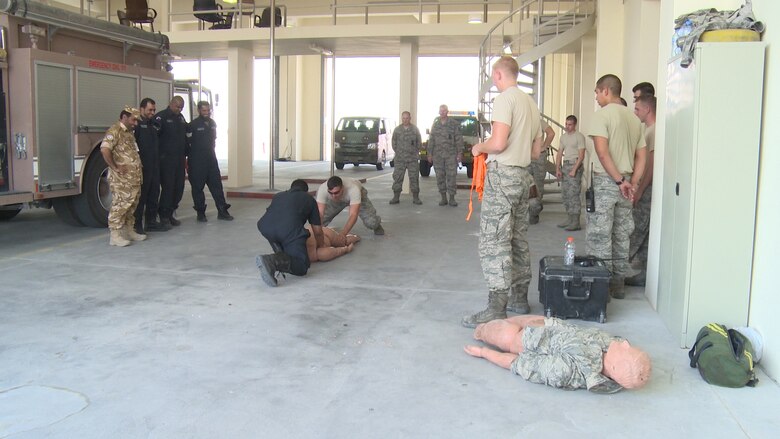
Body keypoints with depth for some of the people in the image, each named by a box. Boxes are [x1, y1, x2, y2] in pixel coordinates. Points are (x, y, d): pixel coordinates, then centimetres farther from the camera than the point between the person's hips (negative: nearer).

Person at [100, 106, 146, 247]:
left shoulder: (129, 133, 19)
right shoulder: (115, 130, -10)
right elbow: (104, 150, -23)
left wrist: (139, 171, 14)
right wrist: (115, 167, -18)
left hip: (134, 177, 9)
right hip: (121, 179, -9)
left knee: (132, 204, 14)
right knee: (120, 204, -8)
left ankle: (129, 231, 24)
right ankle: (115, 235, -4)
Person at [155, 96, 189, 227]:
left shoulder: (180, 118, 16)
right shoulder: (162, 116, -8)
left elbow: (187, 133, 24)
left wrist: (186, 152, 16)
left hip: (179, 159, 7)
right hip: (166, 159, -7)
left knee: (179, 187, 8)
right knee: (168, 187, -6)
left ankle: (171, 214, 18)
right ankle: (164, 216, 2)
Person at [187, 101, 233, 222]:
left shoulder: (212, 123, 10)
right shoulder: (193, 125, -8)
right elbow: (187, 143, -7)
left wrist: (211, 151, 15)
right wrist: (189, 159, -8)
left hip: (211, 159, 5)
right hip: (197, 162, -5)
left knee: (217, 184, 3)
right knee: (198, 187, 2)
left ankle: (222, 211, 6)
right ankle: (200, 213, 10)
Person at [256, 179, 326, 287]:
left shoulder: (278, 195, 37)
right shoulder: (309, 199, 29)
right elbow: (317, 231, 31)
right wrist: (321, 246, 51)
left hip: (265, 228, 4)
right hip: (290, 230, -4)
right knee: (301, 267, 3)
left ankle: (281, 257, 16)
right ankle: (272, 261, -22)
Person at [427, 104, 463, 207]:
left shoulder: (454, 124, 2)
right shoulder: (435, 124, 12)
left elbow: (459, 139, 0)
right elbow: (431, 140, 12)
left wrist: (460, 153, -7)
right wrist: (430, 154, 6)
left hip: (451, 154, -3)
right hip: (438, 155, 3)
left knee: (451, 176, -6)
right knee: (440, 177, 3)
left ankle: (452, 198, 1)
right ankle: (443, 198, 11)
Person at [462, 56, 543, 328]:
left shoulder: (505, 99, -10)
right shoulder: (531, 104, 16)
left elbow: (498, 143, -21)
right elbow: (536, 151, 20)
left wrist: (480, 148, -3)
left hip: (502, 175, -9)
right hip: (522, 175, 9)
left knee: (494, 242, -9)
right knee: (518, 239, 15)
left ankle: (496, 310, -11)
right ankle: (520, 299, 24)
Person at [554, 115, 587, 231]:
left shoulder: (579, 136, -7)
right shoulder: (563, 137, 16)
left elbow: (581, 156, -12)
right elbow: (560, 153, 16)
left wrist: (574, 170, -18)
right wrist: (557, 169, 6)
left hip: (575, 165, -8)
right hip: (565, 165, 8)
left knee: (573, 194, -11)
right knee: (565, 194, 9)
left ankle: (575, 222, -9)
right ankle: (570, 219, 18)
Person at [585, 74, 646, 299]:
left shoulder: (603, 114, -9)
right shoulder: (634, 118, 14)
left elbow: (602, 153, -19)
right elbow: (641, 157, 11)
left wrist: (620, 181, -15)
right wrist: (632, 184, 5)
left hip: (605, 180, -7)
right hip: (624, 182, 7)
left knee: (600, 236, -2)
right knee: (621, 235, 12)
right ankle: (618, 283, 20)